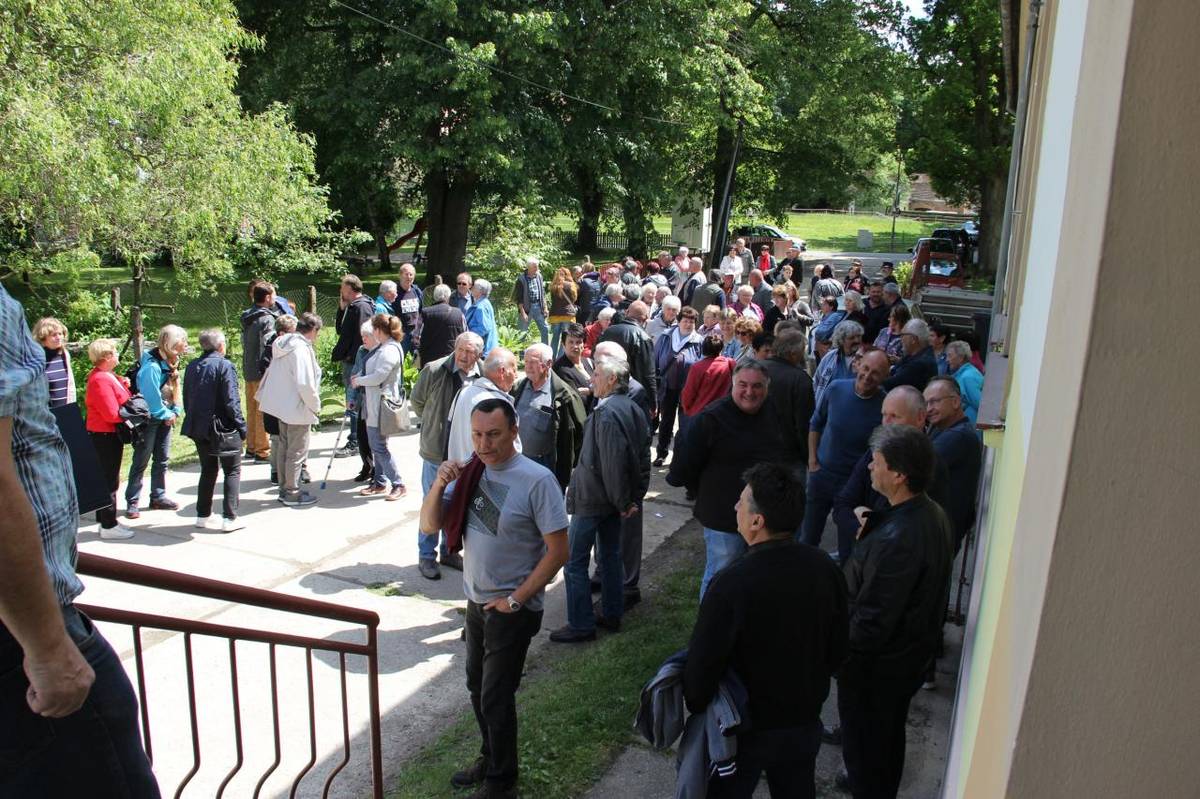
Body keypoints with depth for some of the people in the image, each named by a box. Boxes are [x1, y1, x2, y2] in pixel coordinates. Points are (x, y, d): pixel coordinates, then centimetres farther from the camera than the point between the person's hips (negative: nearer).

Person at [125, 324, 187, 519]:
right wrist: (167, 415, -11)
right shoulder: (152, 366, -23)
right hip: (149, 419, -8)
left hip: (164, 418, 8)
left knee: (162, 459, 14)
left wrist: (174, 412, -2)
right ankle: (132, 502, 7)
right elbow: (152, 397, -22)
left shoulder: (170, 362, 3)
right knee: (141, 461, -1)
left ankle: (158, 497, 24)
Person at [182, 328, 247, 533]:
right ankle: (229, 518, 1)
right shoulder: (224, 366, -13)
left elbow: (186, 399, 12)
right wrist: (241, 427, -11)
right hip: (222, 428, -6)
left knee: (208, 470, 19)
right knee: (232, 471, 5)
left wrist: (194, 421, 19)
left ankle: (203, 516, 23)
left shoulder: (192, 367, 7)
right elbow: (231, 401, -17)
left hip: (198, 429, 6)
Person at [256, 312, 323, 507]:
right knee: (297, 452, 2)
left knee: (285, 449, 18)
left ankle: (284, 489, 28)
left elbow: (271, 374, 15)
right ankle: (292, 494, 10)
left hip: (282, 405, 9)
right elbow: (305, 383, -24)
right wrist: (316, 405, -11)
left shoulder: (283, 345, 7)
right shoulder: (301, 349, -21)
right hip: (298, 408, -9)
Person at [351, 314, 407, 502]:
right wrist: (359, 376, 5)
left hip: (382, 404, -11)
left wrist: (358, 381, -7)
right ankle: (380, 482, 26)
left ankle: (398, 485, 0)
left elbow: (378, 377, -22)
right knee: (376, 445, 16)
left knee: (379, 446, -6)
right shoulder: (383, 347, 13)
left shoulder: (390, 350, -20)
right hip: (374, 403, 11)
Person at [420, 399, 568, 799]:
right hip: (476, 602, 6)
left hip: (512, 610, -6)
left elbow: (558, 551, -19)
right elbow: (429, 525, -1)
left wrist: (515, 600, -16)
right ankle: (489, 758, 45)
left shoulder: (536, 480, -22)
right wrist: (439, 485, -19)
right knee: (478, 688, 22)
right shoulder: (470, 473, -4)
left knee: (495, 698, 6)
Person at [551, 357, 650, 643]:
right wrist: (635, 498, 11)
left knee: (575, 562, 2)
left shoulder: (607, 413, -22)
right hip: (614, 500, 9)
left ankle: (581, 625, 8)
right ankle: (612, 615, 30)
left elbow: (612, 464, -26)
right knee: (610, 556, 19)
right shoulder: (634, 410, 6)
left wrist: (623, 501, -16)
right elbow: (643, 459, 10)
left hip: (591, 498, -9)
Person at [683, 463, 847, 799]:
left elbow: (701, 666, -23)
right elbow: (837, 651, -1)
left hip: (744, 729, -4)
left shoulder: (731, 585, -31)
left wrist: (695, 706, -4)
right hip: (805, 722, 5)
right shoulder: (826, 570, -14)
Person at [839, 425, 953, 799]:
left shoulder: (896, 538, -36)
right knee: (890, 736, 29)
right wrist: (868, 538, 0)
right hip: (913, 653, 9)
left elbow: (872, 623, -30)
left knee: (863, 746, 14)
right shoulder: (933, 514, -5)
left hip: (877, 664, -9)